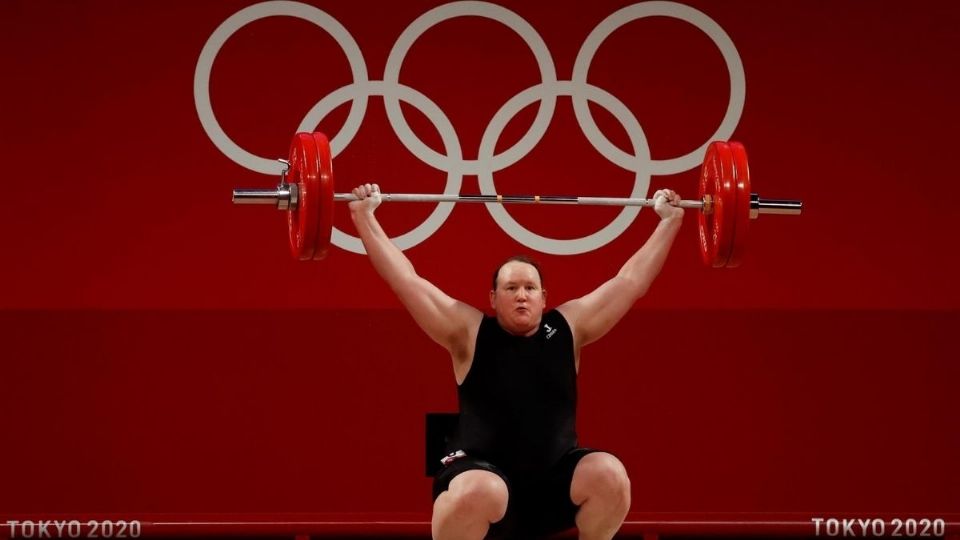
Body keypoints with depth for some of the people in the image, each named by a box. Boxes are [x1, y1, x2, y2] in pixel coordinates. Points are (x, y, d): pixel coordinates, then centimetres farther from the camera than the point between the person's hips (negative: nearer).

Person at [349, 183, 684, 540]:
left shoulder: (568, 328, 8)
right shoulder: (469, 333, 1)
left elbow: (631, 280, 13)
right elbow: (406, 280, 1)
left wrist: (670, 221, 16)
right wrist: (364, 217, 0)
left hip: (556, 481, 3)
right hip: (484, 473, -3)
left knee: (610, 476, -25)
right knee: (477, 495, -37)